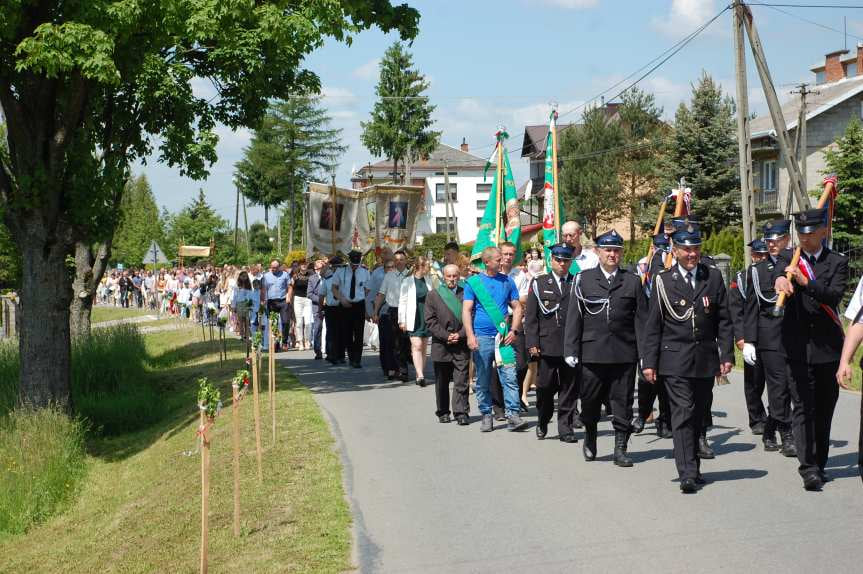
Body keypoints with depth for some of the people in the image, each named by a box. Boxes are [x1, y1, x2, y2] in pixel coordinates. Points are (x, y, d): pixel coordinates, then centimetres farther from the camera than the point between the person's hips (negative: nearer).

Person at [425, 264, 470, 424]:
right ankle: (443, 412, 20)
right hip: (441, 345, 1)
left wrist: (460, 335, -10)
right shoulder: (433, 294, 7)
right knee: (442, 382, 9)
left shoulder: (465, 294, 6)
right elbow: (430, 320, 1)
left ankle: (461, 413, -4)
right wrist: (446, 336, -9)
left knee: (461, 382, -6)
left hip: (461, 346, -1)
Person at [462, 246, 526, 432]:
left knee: (510, 378, -8)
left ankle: (512, 416, -7)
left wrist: (514, 330, -2)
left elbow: (517, 308, 12)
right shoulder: (473, 282, 3)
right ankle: (486, 416, 15)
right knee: (483, 381, 5)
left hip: (503, 338, 1)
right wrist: (470, 336, -14)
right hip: (482, 338, -1)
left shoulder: (507, 281, 10)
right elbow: (466, 311, -2)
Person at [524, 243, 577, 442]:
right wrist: (532, 343, -4)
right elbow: (531, 317, 4)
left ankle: (565, 428, 10)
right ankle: (542, 423, 24)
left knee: (569, 388, 3)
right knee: (545, 387, 2)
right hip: (546, 346, -1)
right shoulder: (538, 284, 8)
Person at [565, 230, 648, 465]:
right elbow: (574, 317, 3)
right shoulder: (584, 279, 6)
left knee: (622, 404, 2)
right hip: (592, 353, 0)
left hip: (624, 355, 0)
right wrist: (571, 350, -2)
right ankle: (590, 438, 31)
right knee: (590, 401, 8)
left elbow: (641, 320, 6)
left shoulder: (632, 282, 8)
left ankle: (620, 448, 10)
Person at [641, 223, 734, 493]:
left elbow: (724, 320, 8)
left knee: (698, 415, 11)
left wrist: (727, 354, 1)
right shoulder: (663, 281, 1)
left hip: (706, 359, 3)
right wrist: (649, 362, -3)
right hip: (675, 360, -3)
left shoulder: (713, 277, 7)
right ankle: (687, 474, -13)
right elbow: (652, 326, 2)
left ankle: (692, 466, 24)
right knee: (683, 414, -10)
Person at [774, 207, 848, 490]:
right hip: (799, 346, -1)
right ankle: (808, 467, -10)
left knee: (825, 408, 9)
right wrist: (780, 278, -41)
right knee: (803, 407, -7)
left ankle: (820, 464, 21)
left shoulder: (837, 262, 3)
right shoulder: (790, 258, 7)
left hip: (828, 346, 1)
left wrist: (807, 282, -31)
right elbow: (779, 271, -17)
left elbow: (835, 296, -14)